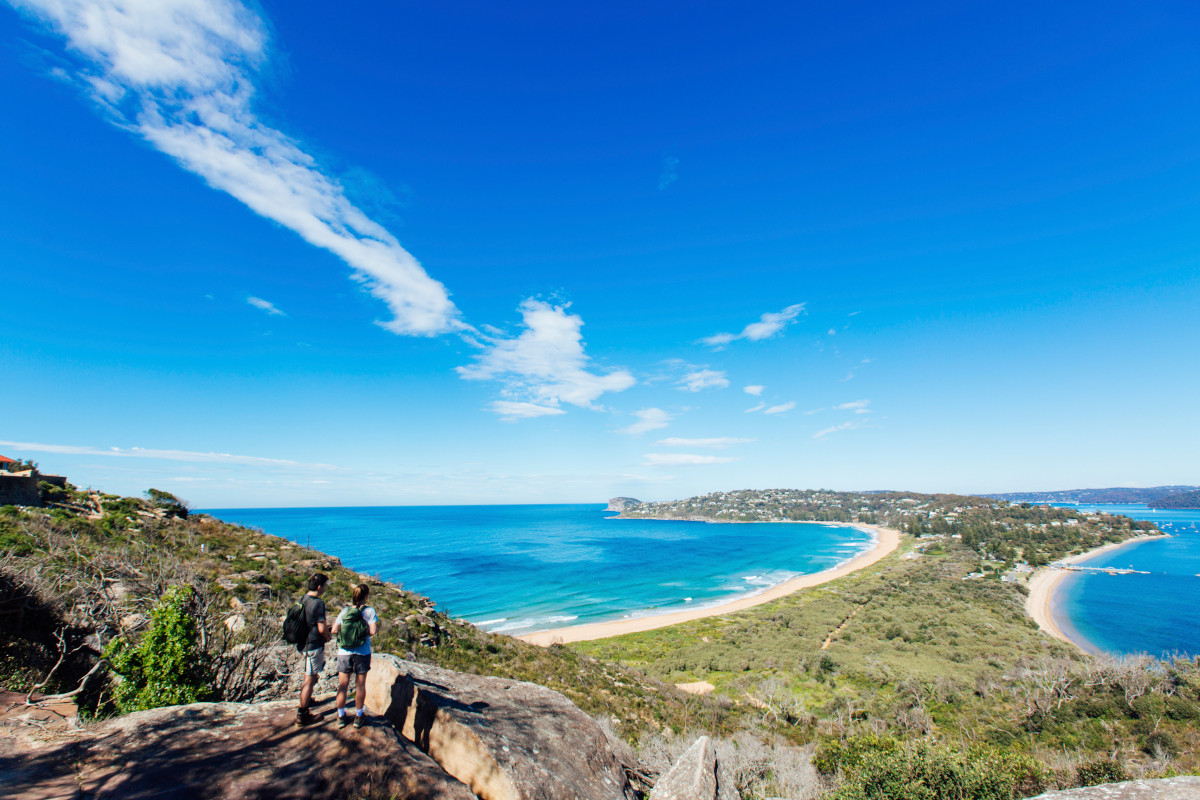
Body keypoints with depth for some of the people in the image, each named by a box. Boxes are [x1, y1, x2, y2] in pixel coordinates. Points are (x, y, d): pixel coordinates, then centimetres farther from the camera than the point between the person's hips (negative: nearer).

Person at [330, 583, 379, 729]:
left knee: (342, 685, 12)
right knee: (360, 685, 10)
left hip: (344, 652, 2)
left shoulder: (345, 610, 0)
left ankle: (341, 717, 22)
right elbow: (373, 631, -16)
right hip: (362, 652, -2)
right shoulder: (369, 611, -9)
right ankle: (358, 717, 20)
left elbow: (334, 630, -1)